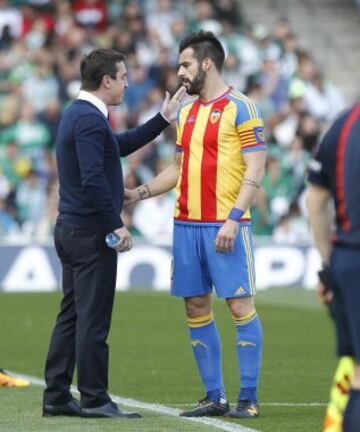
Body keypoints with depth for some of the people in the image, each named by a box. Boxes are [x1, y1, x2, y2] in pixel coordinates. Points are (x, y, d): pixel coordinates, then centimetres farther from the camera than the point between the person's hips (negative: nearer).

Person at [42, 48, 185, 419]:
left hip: (71, 230, 10)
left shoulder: (79, 114, 16)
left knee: (71, 315, 12)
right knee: (93, 319, -6)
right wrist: (116, 224, -19)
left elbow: (121, 145, 29)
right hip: (91, 232, -10)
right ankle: (94, 400, -3)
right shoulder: (89, 119, -17)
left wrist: (163, 119, 28)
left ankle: (56, 396, 14)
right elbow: (93, 179, -24)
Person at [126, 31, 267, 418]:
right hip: (187, 224, 7)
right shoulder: (187, 112, 16)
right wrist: (140, 193, 10)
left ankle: (248, 398, -2)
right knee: (196, 308, 6)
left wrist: (233, 219, -18)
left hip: (225, 226, -7)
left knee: (240, 305, -5)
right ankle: (215, 397, 12)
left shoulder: (239, 108, -6)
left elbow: (254, 170, -11)